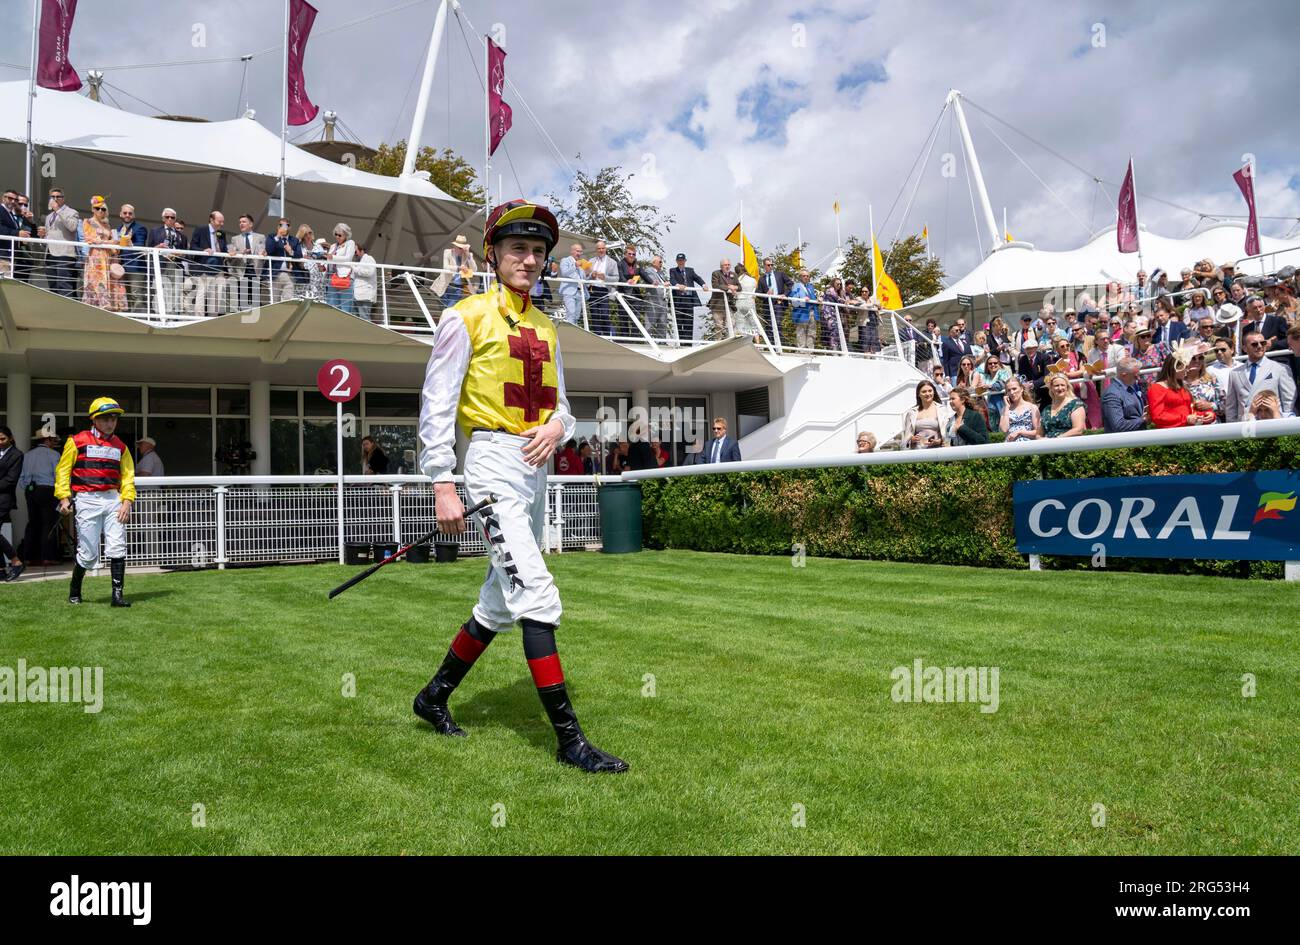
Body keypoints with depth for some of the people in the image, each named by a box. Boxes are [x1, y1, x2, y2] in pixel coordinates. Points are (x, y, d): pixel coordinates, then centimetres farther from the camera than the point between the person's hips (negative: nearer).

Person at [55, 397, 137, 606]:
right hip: (87, 500, -3)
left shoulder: (120, 446, 13)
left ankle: (118, 595, -5)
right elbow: (63, 470, 4)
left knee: (117, 548, -8)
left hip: (114, 500, 3)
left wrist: (127, 501, -3)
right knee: (88, 553, -1)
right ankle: (74, 591, 24)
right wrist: (64, 497, -7)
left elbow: (128, 476, 10)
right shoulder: (77, 441, 3)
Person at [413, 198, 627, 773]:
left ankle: (435, 697, 33)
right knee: (538, 598, -15)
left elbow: (559, 402, 19)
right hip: (493, 461, -8)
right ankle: (568, 738, -9)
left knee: (501, 602, 15)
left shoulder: (545, 328, 17)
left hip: (536, 468, 8)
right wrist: (443, 487, -13)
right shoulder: (467, 317, -2)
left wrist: (557, 425, -6)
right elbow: (437, 407, -6)